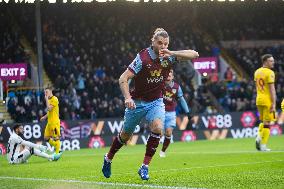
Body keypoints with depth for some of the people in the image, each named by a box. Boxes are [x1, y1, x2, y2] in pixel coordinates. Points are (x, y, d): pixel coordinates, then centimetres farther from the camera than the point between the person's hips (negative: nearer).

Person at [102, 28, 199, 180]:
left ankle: (145, 167, -14)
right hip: (137, 102, -3)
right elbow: (123, 79, -24)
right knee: (125, 135, 12)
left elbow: (194, 54, -16)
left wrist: (172, 53, -31)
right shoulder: (143, 58, -22)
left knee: (157, 128, -24)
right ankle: (108, 159, 40)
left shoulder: (168, 57, -10)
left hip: (156, 101, 3)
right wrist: (128, 98, -40)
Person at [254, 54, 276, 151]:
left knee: (263, 121, 22)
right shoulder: (270, 73, -13)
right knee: (267, 123, -1)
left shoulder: (257, 72, 11)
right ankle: (263, 146, -1)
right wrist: (273, 104, -17)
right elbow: (272, 89, -17)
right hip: (267, 100, -7)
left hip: (259, 99, 7)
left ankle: (259, 137, 0)